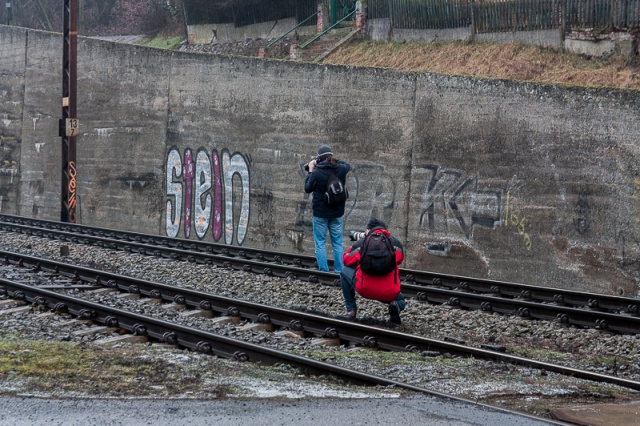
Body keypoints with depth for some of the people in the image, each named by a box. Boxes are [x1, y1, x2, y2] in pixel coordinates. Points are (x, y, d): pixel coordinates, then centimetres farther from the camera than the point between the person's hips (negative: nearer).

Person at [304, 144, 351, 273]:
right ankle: (339, 270, 10)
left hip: (320, 213, -4)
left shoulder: (316, 172, -18)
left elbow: (307, 189, -1)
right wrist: (334, 160, 13)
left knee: (320, 243, 5)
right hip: (337, 213, 4)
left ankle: (324, 271, 2)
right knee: (338, 243, 11)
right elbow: (348, 165, 19)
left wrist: (310, 170, 6)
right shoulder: (341, 169, -7)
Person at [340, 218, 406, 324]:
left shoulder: (360, 242, 6)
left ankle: (351, 310, 23)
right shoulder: (396, 243, 9)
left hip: (365, 290, -1)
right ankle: (396, 306, -2)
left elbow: (346, 260, 20)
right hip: (390, 294, 1)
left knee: (345, 272, 26)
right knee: (401, 301, 37)